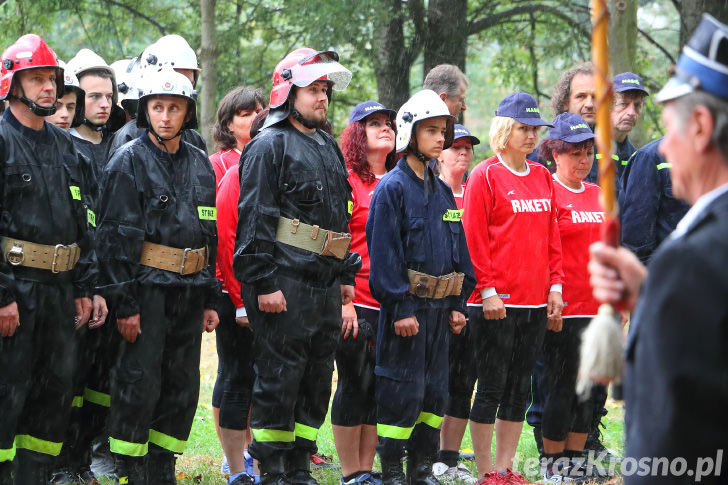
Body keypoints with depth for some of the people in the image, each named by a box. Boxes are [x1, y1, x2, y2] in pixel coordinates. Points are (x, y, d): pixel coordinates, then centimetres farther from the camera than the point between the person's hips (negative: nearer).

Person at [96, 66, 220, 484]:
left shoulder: (200, 164, 13)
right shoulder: (129, 162, -5)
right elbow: (116, 238, -9)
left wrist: (210, 300, 14)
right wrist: (126, 304, -15)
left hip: (190, 291, 6)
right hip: (148, 288, -6)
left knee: (182, 387, 8)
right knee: (139, 383, -7)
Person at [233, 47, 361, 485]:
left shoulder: (330, 148, 19)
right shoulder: (269, 146, -6)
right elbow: (254, 218, -11)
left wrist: (346, 276, 19)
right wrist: (265, 283, -17)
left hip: (326, 284, 8)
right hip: (285, 284, -8)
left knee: (317, 380, 10)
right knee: (280, 379, -5)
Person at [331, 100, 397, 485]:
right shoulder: (347, 180, -3)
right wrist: (343, 301, -14)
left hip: (393, 304, 6)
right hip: (357, 305, -6)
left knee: (380, 387, 8)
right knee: (355, 384, -2)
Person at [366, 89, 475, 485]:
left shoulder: (442, 191, 14)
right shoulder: (392, 188, -8)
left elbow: (459, 249, 18)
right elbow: (384, 251, -13)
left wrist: (458, 303, 10)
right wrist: (401, 308, -18)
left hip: (439, 306, 7)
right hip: (406, 306, -7)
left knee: (434, 388, 10)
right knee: (402, 389, -5)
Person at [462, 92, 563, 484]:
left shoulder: (542, 177, 13)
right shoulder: (485, 175, -5)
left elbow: (551, 237, 16)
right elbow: (474, 238, -9)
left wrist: (555, 286, 8)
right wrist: (488, 290, -14)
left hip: (536, 302, 6)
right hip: (496, 303, -6)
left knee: (519, 388, 10)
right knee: (492, 386, -3)